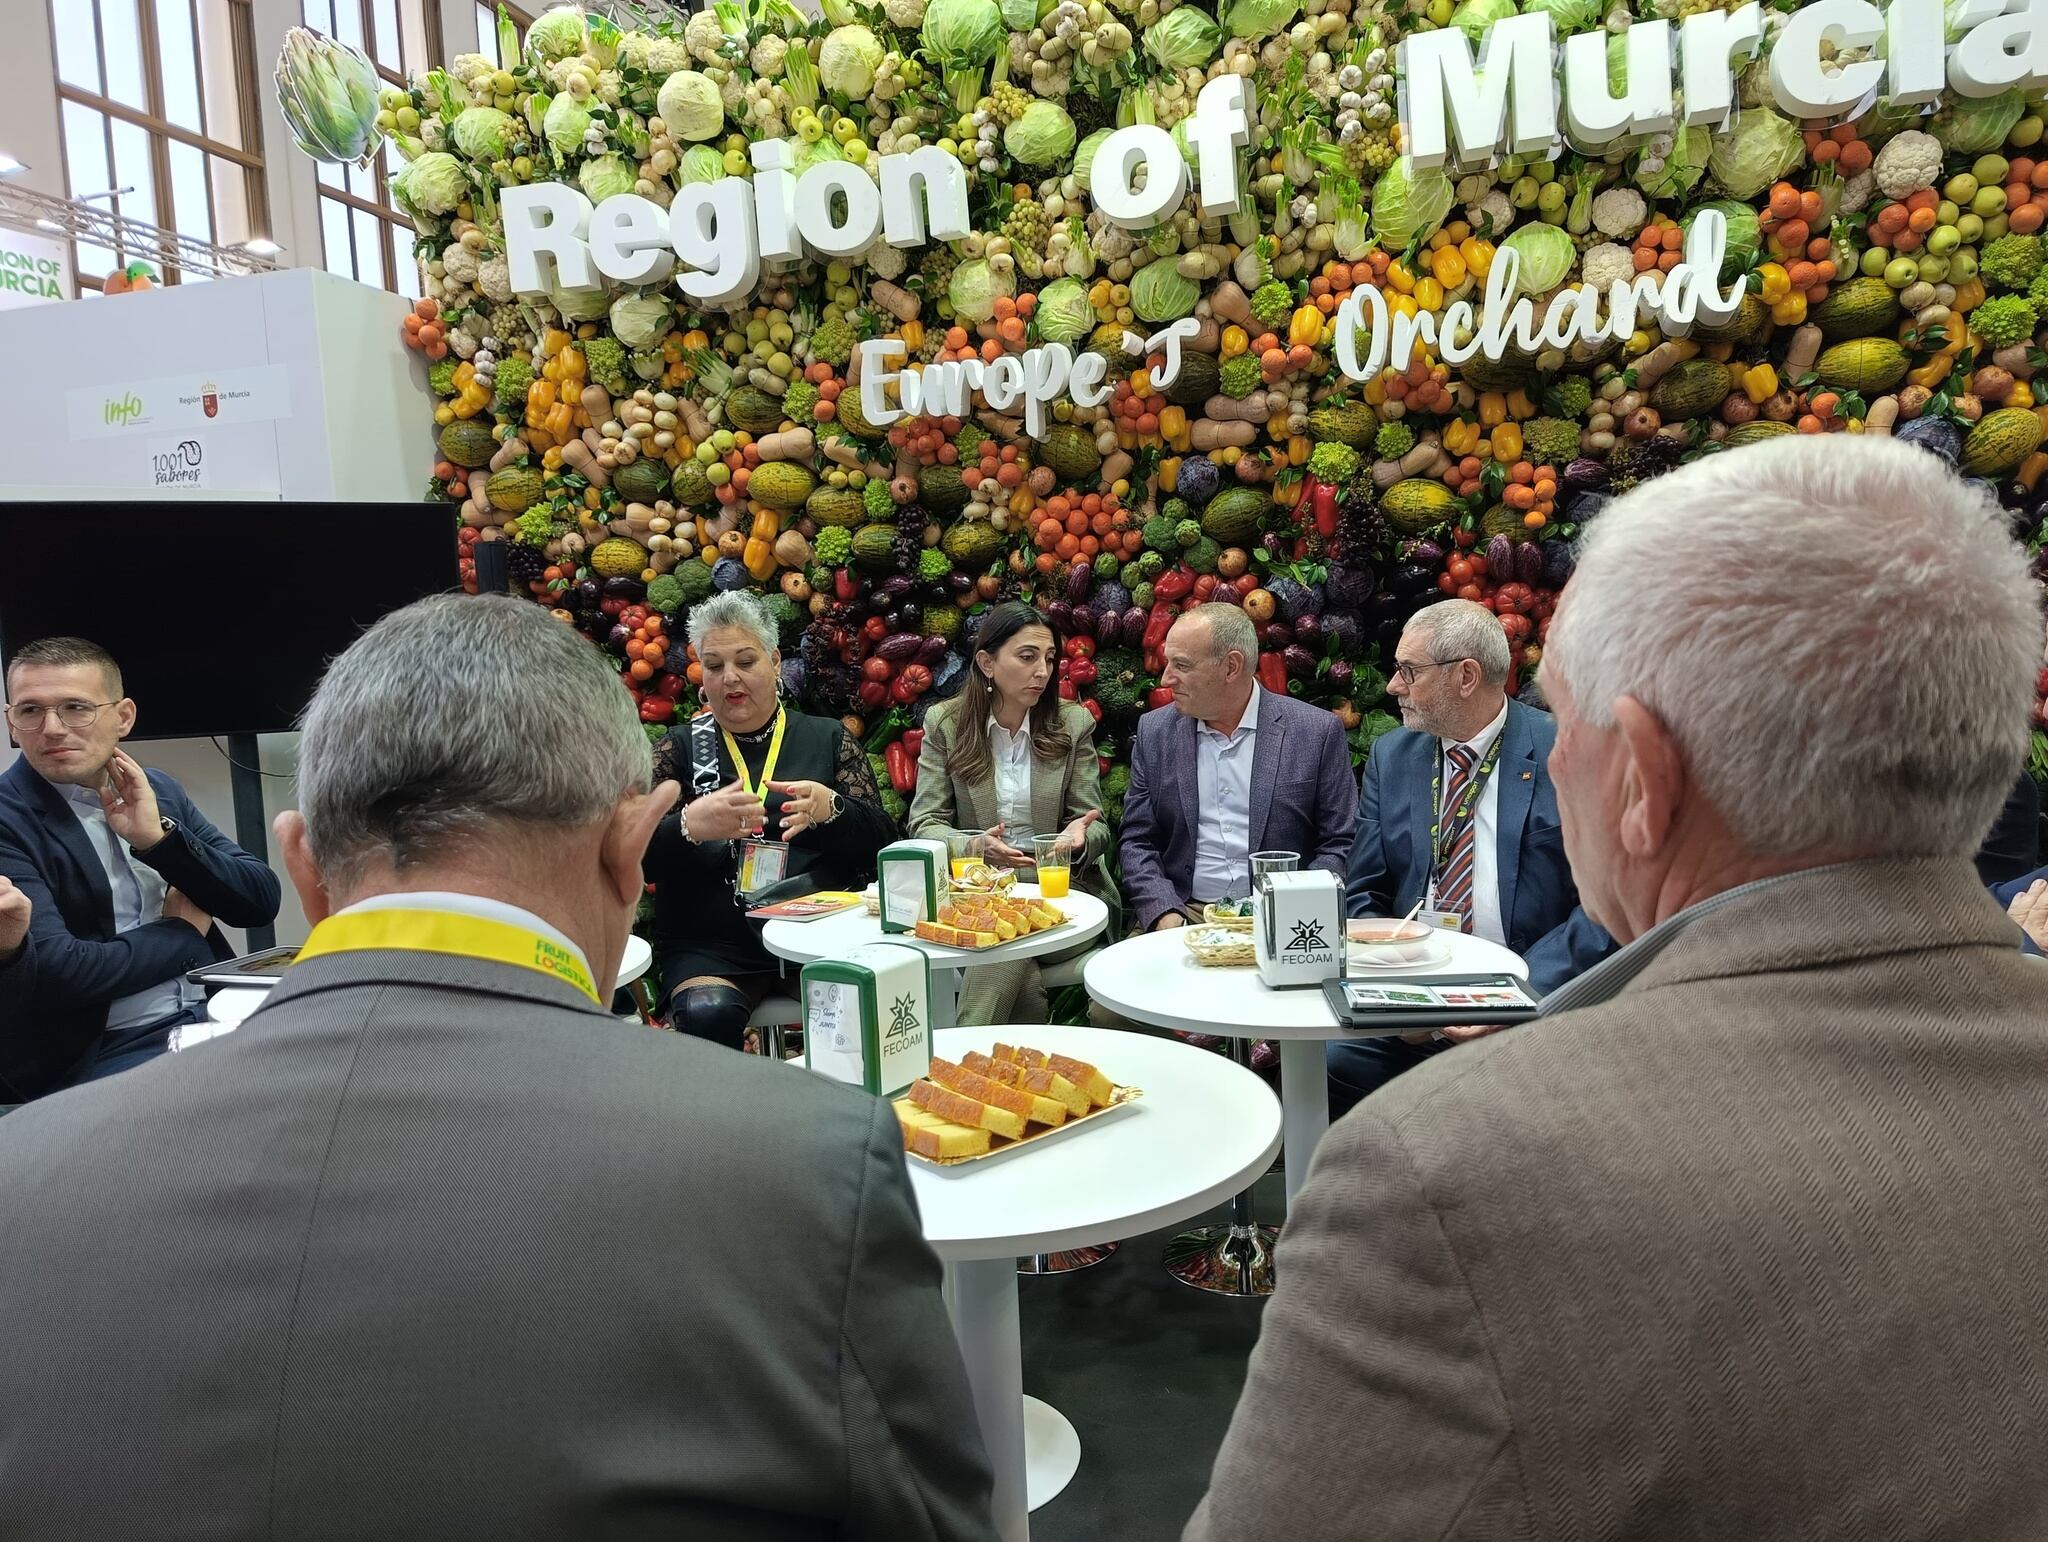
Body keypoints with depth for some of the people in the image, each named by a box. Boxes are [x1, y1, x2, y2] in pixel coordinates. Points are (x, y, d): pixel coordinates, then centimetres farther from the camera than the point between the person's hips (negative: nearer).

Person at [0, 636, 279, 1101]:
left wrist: (159, 837, -8)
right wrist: (183, 932, -2)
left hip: (218, 1013, 6)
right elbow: (56, 971, -17)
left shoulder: (158, 790, 10)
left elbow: (262, 903, 5)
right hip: (97, 1055, -5)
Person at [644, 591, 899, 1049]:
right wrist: (689, 825, -20)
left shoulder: (828, 739, 12)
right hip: (710, 946, 0)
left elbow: (881, 843, 4)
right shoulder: (682, 747, 12)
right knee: (707, 1013, -31)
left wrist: (830, 809, -17)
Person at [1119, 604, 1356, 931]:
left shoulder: (1318, 732, 0)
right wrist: (1165, 914, -8)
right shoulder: (1154, 732, 8)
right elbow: (1137, 843, 8)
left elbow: (1340, 846, 2)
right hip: (1184, 917, 2)